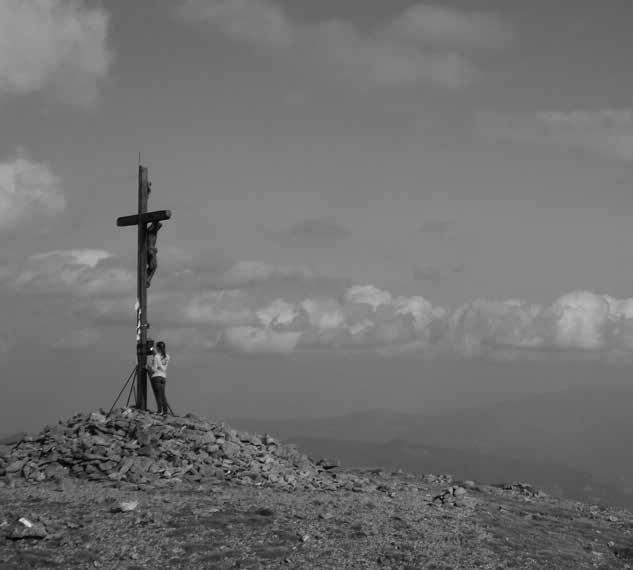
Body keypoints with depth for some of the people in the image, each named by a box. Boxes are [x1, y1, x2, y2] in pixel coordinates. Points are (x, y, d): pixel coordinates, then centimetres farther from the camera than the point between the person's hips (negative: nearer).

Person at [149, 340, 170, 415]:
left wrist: (149, 368, 4)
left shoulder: (156, 357, -13)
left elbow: (154, 369, -16)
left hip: (156, 376, -6)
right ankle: (166, 410, 4)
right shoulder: (167, 357, 5)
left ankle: (160, 410, -9)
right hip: (163, 377, 6)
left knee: (158, 394, -5)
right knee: (162, 394, 9)